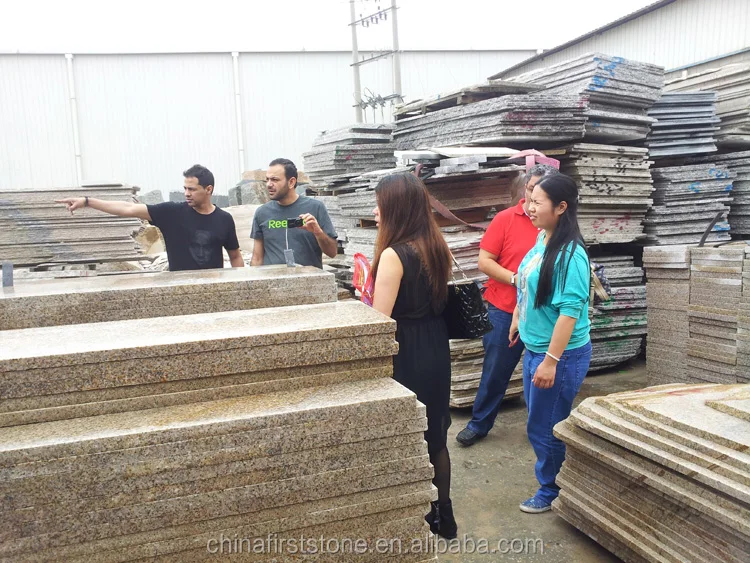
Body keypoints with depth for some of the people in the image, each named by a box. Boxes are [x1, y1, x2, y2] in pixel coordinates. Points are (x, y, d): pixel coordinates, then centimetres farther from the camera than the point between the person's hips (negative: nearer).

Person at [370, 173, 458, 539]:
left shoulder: (394, 254, -21)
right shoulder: (438, 248, 3)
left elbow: (380, 320, -22)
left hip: (405, 355, -8)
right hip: (435, 350, 8)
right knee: (434, 435, 19)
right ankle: (443, 517, 34)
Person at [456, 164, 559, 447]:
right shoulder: (505, 219, -3)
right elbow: (484, 261, -6)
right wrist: (516, 279, -15)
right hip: (505, 310, -1)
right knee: (496, 370, 9)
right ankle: (479, 424, 24)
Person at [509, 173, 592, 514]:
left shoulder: (570, 254, -24)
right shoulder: (542, 239, 4)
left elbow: (570, 311, -27)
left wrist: (551, 361, -27)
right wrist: (518, 320, 26)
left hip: (561, 354, -9)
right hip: (535, 347, 9)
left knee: (543, 426, 6)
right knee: (538, 419, 21)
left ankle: (552, 492, 28)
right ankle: (552, 478, 41)